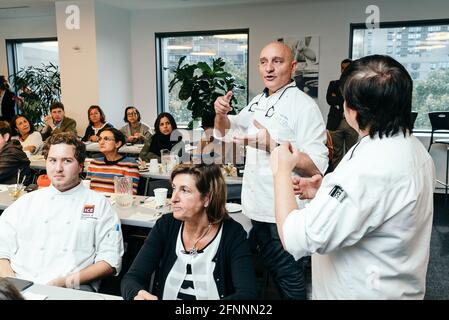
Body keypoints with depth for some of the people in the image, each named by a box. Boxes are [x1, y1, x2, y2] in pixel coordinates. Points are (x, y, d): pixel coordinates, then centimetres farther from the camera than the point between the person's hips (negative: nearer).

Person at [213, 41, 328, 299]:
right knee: (268, 272, 22)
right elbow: (225, 130, 21)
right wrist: (221, 112, -1)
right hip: (259, 210, 8)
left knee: (289, 280, 7)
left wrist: (271, 145, -32)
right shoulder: (258, 102, 10)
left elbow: (317, 166, -22)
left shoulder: (304, 106, -15)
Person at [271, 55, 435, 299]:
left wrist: (282, 170, -18)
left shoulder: (367, 169, -33)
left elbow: (294, 239, -31)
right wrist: (328, 192, 0)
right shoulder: (413, 147, -3)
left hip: (363, 293, -8)